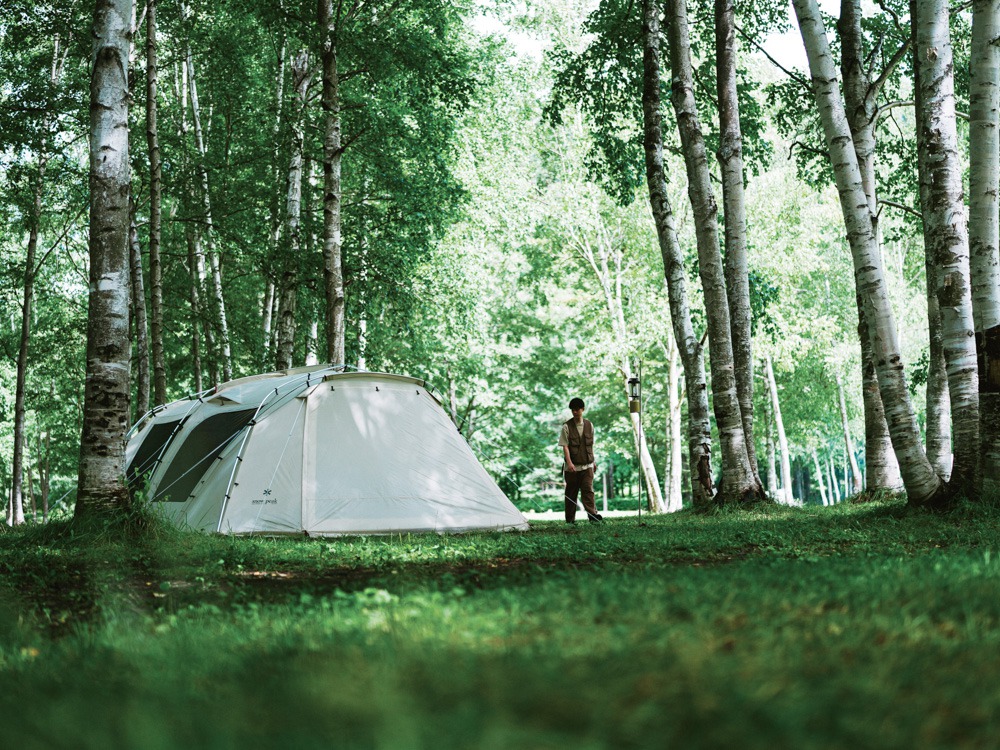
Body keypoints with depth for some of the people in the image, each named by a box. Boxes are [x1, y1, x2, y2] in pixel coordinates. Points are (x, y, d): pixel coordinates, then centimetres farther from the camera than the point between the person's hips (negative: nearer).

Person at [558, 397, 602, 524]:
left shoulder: (589, 425, 7)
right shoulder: (567, 426, -4)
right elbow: (565, 446, -10)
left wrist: (593, 460, 18)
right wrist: (569, 463, -21)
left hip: (587, 465, 2)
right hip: (572, 467, -2)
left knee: (588, 490, -9)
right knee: (571, 493, 6)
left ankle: (593, 516, -15)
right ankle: (570, 519, 14)